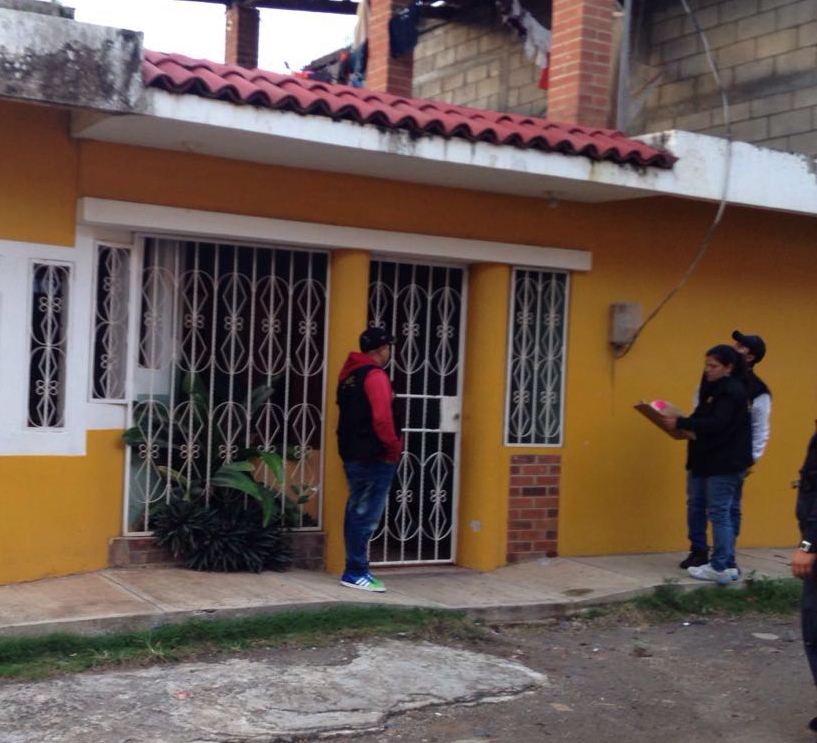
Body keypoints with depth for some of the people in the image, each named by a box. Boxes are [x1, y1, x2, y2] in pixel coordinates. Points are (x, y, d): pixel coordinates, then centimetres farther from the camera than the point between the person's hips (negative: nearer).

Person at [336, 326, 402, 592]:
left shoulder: (349, 374, 14)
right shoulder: (375, 375, -14)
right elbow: (381, 418, -22)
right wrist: (393, 448, -10)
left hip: (352, 453, 9)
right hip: (374, 456, -9)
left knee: (356, 511, 13)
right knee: (367, 515, -5)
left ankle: (355, 569, 19)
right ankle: (356, 572, -4)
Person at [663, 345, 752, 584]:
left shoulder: (732, 392, -15)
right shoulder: (714, 388, 14)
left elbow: (715, 424, -25)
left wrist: (681, 423, -27)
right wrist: (682, 425, 0)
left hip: (725, 463, -10)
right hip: (705, 459, 10)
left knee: (719, 512, -6)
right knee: (696, 505, 13)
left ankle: (719, 568, -2)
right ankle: (698, 554, 23)